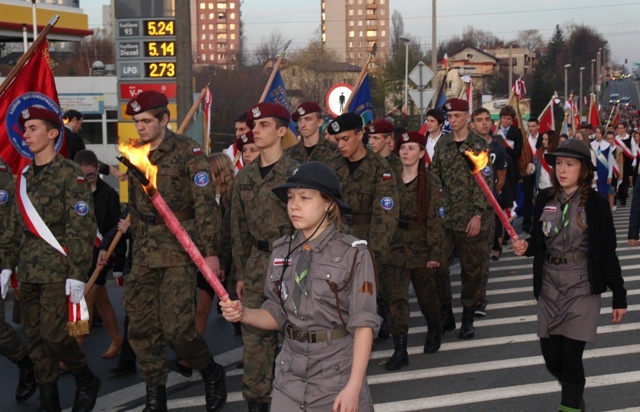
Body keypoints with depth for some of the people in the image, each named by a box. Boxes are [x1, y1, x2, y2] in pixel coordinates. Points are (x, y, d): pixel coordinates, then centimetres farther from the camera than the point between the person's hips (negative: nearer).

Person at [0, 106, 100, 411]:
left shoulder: (69, 174, -7)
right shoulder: (25, 176, 14)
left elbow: (82, 227, -12)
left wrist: (77, 274, -17)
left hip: (57, 270, -7)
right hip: (29, 271, 7)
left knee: (53, 334, -10)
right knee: (34, 337, 6)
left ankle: (86, 381, 14)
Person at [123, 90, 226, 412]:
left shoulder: (187, 152, -6)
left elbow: (205, 204, -11)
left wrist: (210, 251, -16)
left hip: (179, 249, -6)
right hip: (145, 252, 6)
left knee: (176, 327, -10)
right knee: (141, 326, 4)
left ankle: (211, 373, 17)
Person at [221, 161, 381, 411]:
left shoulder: (353, 254, -11)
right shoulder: (281, 251, 3)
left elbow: (363, 324, -13)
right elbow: (278, 315, 9)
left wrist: (353, 387, -18)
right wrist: (244, 314, -9)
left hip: (338, 376, -4)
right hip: (290, 377, 4)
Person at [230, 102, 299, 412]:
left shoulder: (296, 173, -6)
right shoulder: (245, 177, 10)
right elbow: (239, 228, 15)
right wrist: (241, 273, 13)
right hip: (257, 262, 5)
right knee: (254, 335, 6)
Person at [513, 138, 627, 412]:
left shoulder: (596, 204, -10)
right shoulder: (544, 199, 1)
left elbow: (607, 253, -6)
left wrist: (619, 296, -5)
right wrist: (525, 247, -12)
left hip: (582, 288, -4)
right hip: (549, 287, 4)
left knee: (571, 356, -6)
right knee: (551, 357, 7)